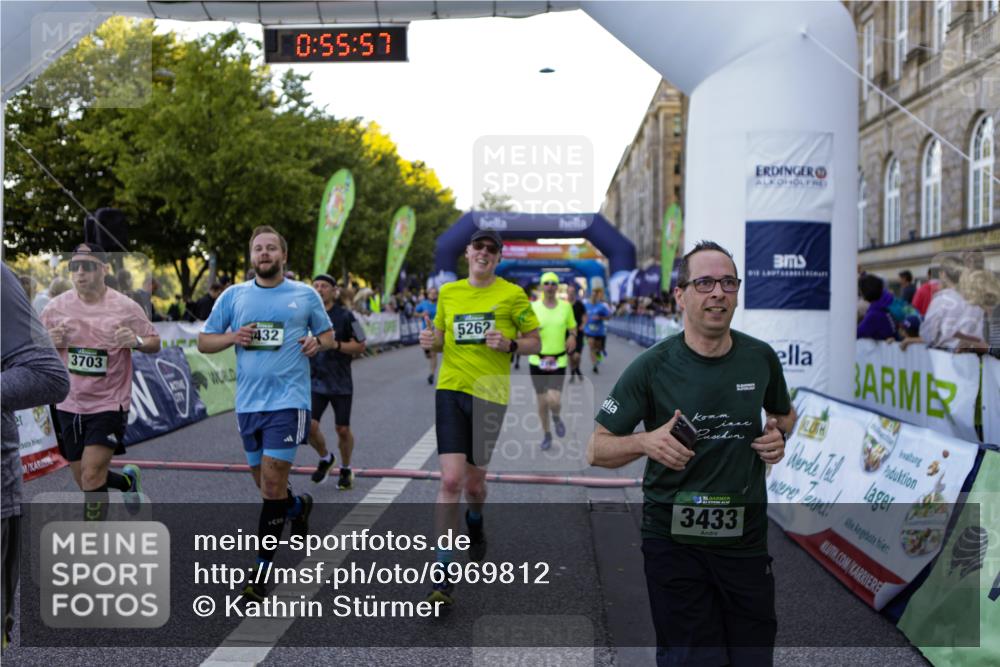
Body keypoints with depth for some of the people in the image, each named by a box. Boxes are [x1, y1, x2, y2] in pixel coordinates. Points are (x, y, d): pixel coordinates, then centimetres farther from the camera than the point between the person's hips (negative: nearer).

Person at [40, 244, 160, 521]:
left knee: (92, 477, -13)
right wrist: (49, 341, -12)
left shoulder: (125, 307, -9)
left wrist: (136, 341, -21)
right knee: (86, 481, 14)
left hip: (109, 404, -4)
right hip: (69, 406, 4)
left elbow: (155, 342, 1)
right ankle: (128, 479, 46)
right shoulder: (57, 306, 0)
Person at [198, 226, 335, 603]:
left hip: (289, 400, -3)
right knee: (265, 485, 13)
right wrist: (233, 337, -9)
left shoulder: (306, 295, 6)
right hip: (248, 402, 4)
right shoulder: (233, 296, 9)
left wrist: (318, 341, -8)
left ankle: (262, 572, -3)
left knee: (273, 483, -12)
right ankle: (298, 506, 47)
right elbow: (204, 342, 11)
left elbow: (329, 335, 15)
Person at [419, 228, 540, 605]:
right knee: (451, 479, -11)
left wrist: (510, 344, -14)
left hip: (490, 394, -1)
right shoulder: (448, 292, 11)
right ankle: (444, 576, -3)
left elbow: (535, 342, 6)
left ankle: (475, 523, 46)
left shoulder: (512, 295, 2)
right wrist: (431, 342, 0)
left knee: (473, 482, 8)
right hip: (451, 390, 1)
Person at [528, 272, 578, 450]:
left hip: (559, 361, -1)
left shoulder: (566, 306, 0)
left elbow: (572, 326, 15)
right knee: (542, 403, 7)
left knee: (554, 401, -15)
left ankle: (556, 417, 22)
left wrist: (572, 336, -7)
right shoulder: (533, 307, -2)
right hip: (537, 360, 1)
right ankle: (547, 434, 30)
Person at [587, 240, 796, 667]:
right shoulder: (652, 367, -11)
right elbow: (596, 450, -6)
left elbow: (784, 413, 22)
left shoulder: (761, 357, 0)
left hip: (745, 536, 3)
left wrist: (779, 436, -1)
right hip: (674, 540, -3)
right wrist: (646, 442, -25)